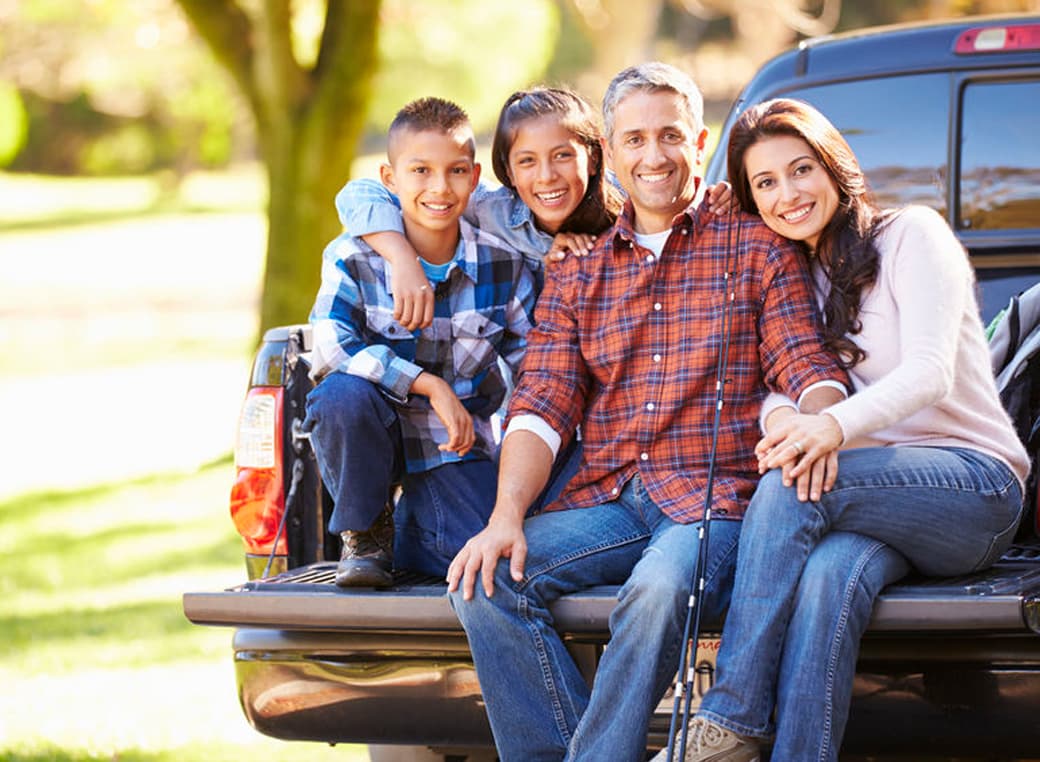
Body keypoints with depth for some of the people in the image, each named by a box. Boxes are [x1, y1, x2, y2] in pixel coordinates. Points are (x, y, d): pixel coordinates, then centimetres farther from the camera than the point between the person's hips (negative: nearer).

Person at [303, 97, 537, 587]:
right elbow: (331, 346, -26)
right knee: (343, 393, -36)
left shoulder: (503, 266, -3)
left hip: (456, 444, 1)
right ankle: (365, 531, -8)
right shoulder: (353, 259, -11)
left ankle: (409, 531, 15)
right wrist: (430, 386, -30)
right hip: (373, 435, -1)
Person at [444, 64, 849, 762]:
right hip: (606, 502, 4)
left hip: (715, 497, -4)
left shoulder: (755, 250, 10)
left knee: (659, 589, -36)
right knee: (486, 581, -22)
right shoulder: (576, 274, 19)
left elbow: (809, 367, 0)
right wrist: (507, 517, -10)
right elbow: (541, 404, 8)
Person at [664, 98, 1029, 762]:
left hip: (973, 483, -4)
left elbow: (931, 372, -15)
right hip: (878, 496, 4)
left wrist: (837, 425, -35)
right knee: (831, 574, -34)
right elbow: (777, 385, 4)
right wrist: (784, 417, -23)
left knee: (791, 487, -32)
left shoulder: (910, 234, -1)